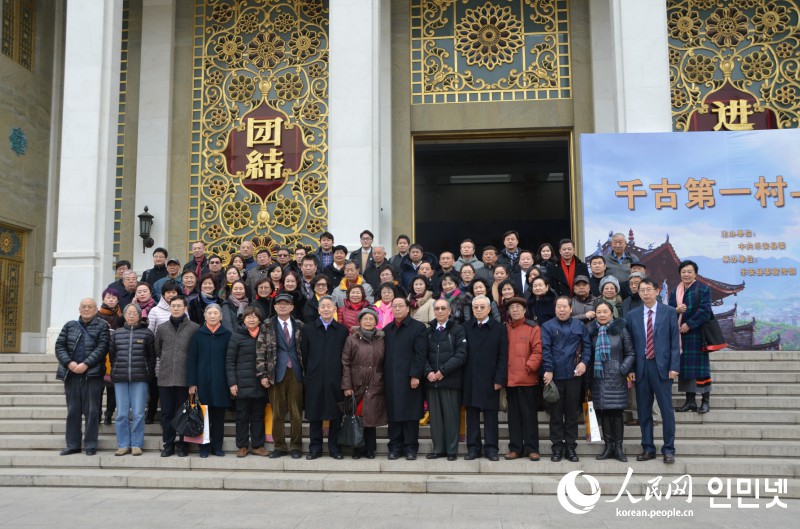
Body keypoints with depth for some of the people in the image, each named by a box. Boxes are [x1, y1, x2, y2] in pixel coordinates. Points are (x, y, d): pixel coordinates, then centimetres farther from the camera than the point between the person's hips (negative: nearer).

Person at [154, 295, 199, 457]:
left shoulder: (194, 328, -2)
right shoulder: (162, 328, 8)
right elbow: (157, 349, 19)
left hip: (185, 377, -3)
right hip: (165, 377, 3)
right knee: (167, 412, 7)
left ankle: (183, 444, 13)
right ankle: (168, 443, 17)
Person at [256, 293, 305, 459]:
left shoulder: (299, 326, 7)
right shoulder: (268, 326, 2)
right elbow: (260, 351, -1)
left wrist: (306, 371, 3)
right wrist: (262, 374, -7)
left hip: (295, 373, 1)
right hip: (276, 373, -1)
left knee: (296, 411, 4)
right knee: (277, 412, 5)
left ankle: (296, 446, 13)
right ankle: (280, 446, 15)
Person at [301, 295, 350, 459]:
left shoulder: (343, 330, 7)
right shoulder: (308, 329, 7)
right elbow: (304, 355, 5)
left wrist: (344, 377, -1)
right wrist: (308, 373, 1)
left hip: (335, 379, 0)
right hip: (314, 379, 0)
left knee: (336, 415, 4)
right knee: (314, 415, 4)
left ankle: (334, 447, 15)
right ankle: (315, 447, 14)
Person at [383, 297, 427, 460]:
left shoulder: (418, 327, 0)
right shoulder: (387, 329, 15)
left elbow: (420, 354, -7)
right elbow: (384, 355, 12)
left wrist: (415, 376, -13)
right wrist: (384, 376, 4)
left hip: (410, 378, -4)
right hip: (391, 379, 4)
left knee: (410, 415, 0)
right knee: (393, 414, 6)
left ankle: (410, 447, 9)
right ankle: (395, 447, 14)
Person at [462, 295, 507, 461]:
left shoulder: (499, 329, 2)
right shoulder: (466, 328, 9)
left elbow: (503, 357, -2)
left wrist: (499, 379, -9)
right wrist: (463, 377, -2)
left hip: (490, 380, -2)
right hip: (470, 379, 2)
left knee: (491, 415, 3)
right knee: (472, 414, 6)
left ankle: (491, 448, 11)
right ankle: (473, 447, 14)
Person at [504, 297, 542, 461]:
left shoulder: (533, 328, -1)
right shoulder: (505, 329, 11)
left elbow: (538, 351, -6)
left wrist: (529, 367, -16)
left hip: (528, 379, -4)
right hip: (510, 379, 4)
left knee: (529, 415, 2)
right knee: (514, 415, 10)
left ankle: (532, 448, 9)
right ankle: (515, 448, 16)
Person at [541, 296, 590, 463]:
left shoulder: (579, 326, 7)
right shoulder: (547, 326, 0)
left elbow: (587, 346, 8)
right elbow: (545, 349, -7)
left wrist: (584, 362, -7)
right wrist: (548, 370, -14)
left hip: (573, 375, 2)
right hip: (554, 375, -1)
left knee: (572, 412, 8)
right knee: (556, 413, 5)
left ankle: (570, 446, 16)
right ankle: (557, 447, 13)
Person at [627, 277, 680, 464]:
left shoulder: (669, 312, 2)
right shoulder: (633, 315, 9)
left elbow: (675, 341, 0)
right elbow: (630, 343, 8)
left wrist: (674, 366, -8)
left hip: (662, 366, -3)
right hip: (641, 366, 3)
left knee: (667, 409, 0)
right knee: (643, 411, 7)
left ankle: (668, 450, 9)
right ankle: (648, 449, 16)